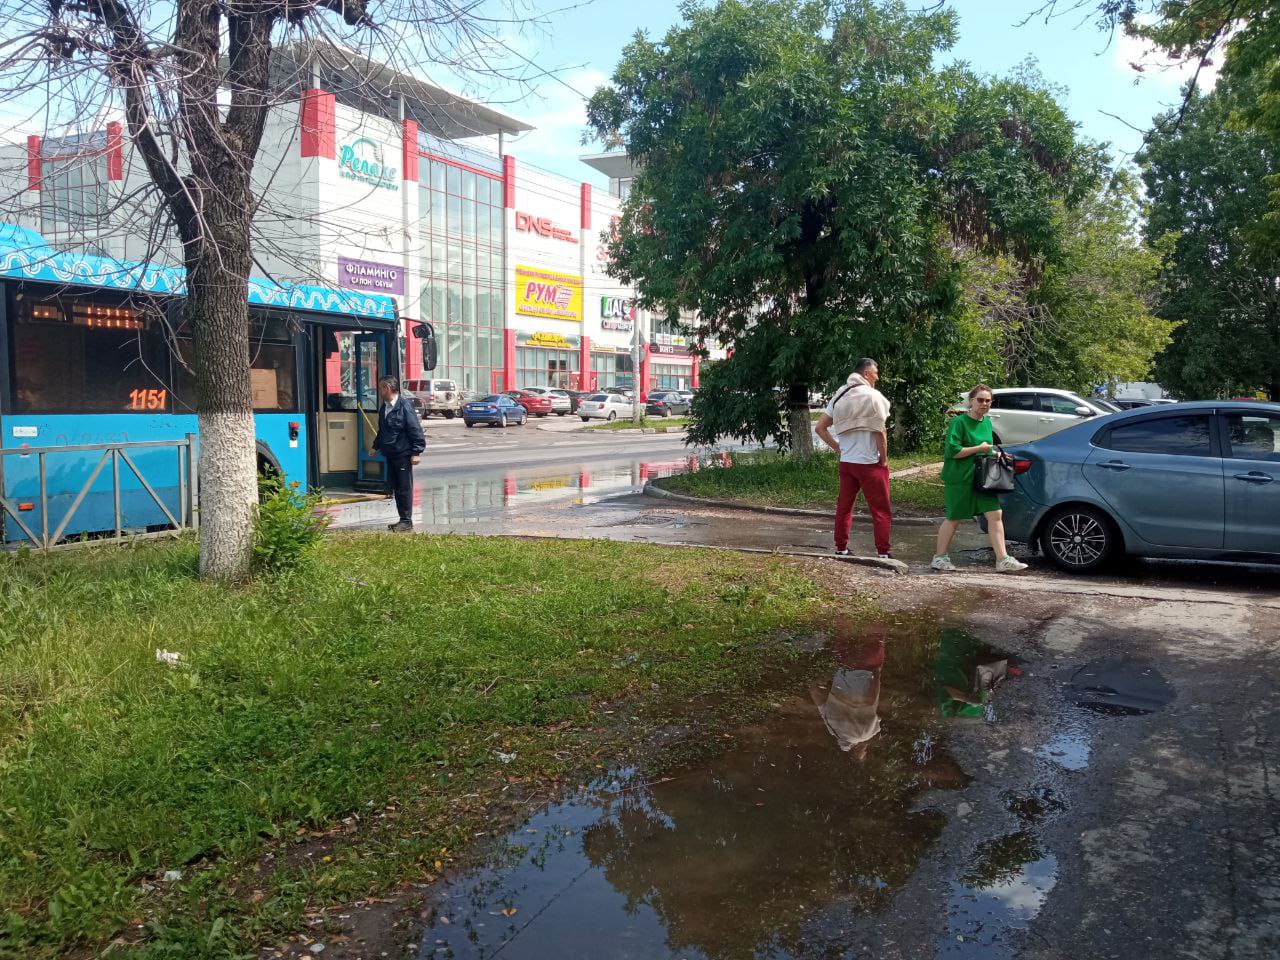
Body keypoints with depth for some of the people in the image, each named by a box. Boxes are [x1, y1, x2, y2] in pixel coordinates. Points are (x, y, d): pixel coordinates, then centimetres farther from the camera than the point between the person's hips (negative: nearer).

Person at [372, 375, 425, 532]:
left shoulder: (404, 406, -13)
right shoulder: (383, 408, 12)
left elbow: (415, 430, -15)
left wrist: (416, 452, -18)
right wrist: (376, 447, 27)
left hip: (403, 454, -8)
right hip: (390, 454, 8)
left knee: (405, 488, -2)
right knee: (395, 488, 11)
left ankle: (407, 521, 5)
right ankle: (402, 519, 19)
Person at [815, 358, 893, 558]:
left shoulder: (839, 397, 8)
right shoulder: (873, 396, -12)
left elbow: (821, 427, 9)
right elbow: (880, 432, -16)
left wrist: (837, 447, 11)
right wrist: (884, 459, -6)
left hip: (846, 462, 6)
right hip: (870, 463, -6)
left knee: (844, 507, 15)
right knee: (881, 510, 1)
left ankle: (841, 548, 22)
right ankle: (883, 553, 1)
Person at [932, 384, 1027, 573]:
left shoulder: (987, 422, 13)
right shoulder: (959, 422, -12)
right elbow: (952, 451, -20)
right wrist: (979, 448, -17)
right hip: (960, 479, -7)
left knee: (995, 515, -1)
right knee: (954, 519, 2)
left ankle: (1002, 560, 1)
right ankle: (939, 558, 16)